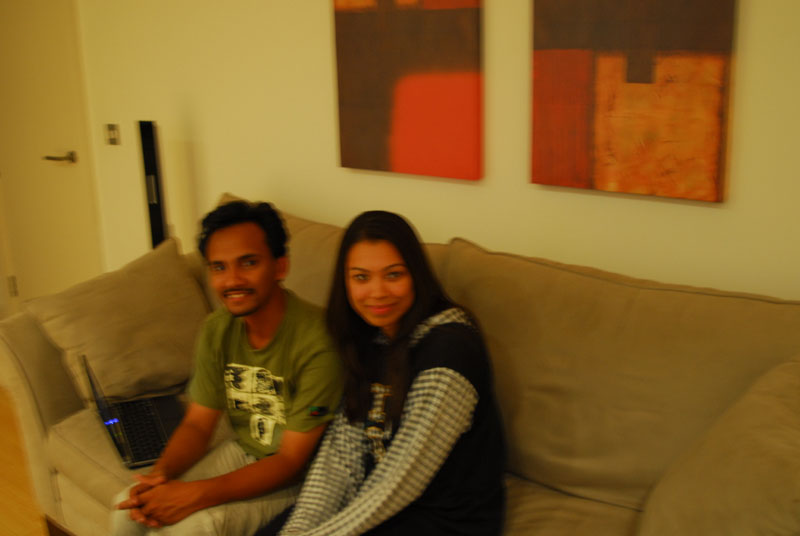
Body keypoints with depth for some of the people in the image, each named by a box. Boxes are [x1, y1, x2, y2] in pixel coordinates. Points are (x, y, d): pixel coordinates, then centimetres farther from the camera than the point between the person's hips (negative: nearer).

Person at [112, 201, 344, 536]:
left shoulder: (316, 342, -27)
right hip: (243, 452, 6)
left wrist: (196, 494, -28)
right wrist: (161, 473, -18)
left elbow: (292, 461, -22)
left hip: (300, 476, -6)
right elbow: (197, 424, 2)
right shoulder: (217, 330, -5)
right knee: (129, 509, -5)